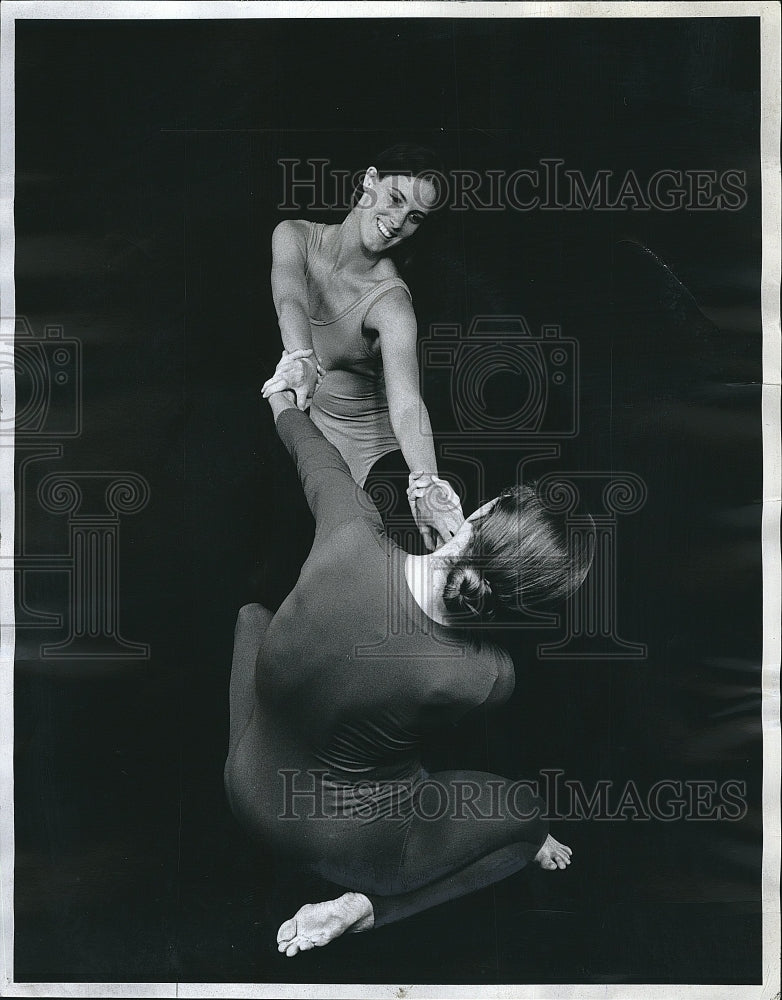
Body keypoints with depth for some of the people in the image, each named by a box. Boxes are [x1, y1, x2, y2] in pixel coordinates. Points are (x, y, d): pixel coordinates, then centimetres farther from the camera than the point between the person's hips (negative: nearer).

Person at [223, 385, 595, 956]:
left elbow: (319, 459, -4)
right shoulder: (482, 677, -31)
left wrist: (283, 400, 18)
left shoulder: (352, 534, -27)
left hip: (250, 790, 3)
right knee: (527, 812, 21)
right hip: (352, 839, -3)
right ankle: (363, 906, 6)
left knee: (253, 615, 28)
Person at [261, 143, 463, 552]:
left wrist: (426, 485, -53)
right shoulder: (295, 236, -10)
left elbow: (406, 403, -35)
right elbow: (290, 300, -32)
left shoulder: (390, 300, -21)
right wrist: (301, 357, -56)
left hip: (365, 442, -4)